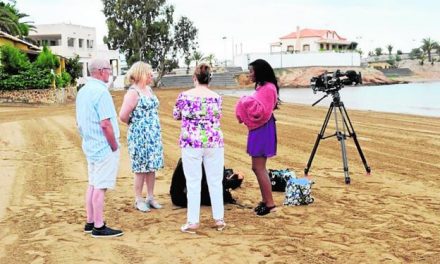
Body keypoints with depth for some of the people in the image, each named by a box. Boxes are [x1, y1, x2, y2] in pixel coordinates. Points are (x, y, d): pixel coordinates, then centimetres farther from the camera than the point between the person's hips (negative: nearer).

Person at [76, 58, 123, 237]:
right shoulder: (101, 91, -19)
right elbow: (105, 124, -23)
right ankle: (99, 227, 4)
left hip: (90, 146, 9)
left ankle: (90, 222, 23)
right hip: (104, 147, -9)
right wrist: (115, 146, -14)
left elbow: (79, 122, 16)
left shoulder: (82, 91, 10)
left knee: (92, 184, 16)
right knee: (100, 187, -3)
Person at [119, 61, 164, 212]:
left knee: (152, 166, 11)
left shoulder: (149, 89, 10)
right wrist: (134, 123, -3)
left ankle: (150, 197, 21)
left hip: (153, 135, 7)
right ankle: (138, 200, 13)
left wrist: (155, 129, 10)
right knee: (141, 169, 1)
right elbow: (123, 116, -20)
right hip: (139, 136, -7)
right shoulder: (133, 92, -14)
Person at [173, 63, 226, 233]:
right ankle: (219, 219, 17)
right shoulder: (216, 97, 0)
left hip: (191, 143, -2)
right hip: (214, 142, 2)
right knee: (215, 182, 11)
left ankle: (193, 222, 7)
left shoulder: (185, 96, -5)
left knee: (193, 183, 4)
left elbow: (176, 115, 8)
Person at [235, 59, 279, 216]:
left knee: (259, 168, -8)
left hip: (263, 131, -10)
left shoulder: (268, 88, -16)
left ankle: (270, 203, -2)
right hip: (257, 130, 10)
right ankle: (265, 200, 20)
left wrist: (248, 102, -16)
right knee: (257, 168, 13)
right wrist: (246, 104, 7)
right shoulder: (261, 87, 15)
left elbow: (262, 111, -23)